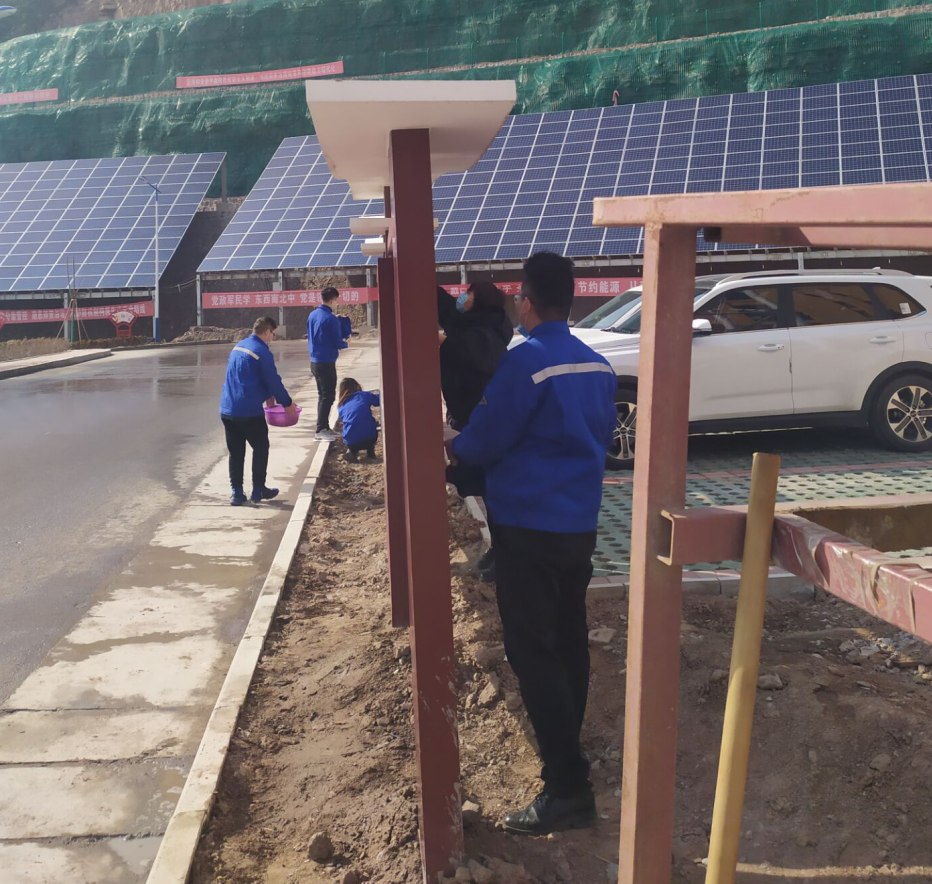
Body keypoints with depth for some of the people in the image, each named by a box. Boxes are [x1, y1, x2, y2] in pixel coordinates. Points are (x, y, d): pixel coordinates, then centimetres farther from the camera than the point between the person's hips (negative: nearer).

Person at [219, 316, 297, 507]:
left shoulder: (238, 346, 15)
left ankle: (237, 493, 13)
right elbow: (273, 381, -9)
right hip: (249, 411, -7)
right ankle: (258, 490, 16)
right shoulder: (263, 352, -11)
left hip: (227, 410, 7)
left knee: (235, 452, 12)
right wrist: (287, 403, 5)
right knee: (260, 448, 10)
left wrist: (267, 395, 27)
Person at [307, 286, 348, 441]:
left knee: (323, 395, 16)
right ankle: (321, 430, -3)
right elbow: (338, 343, -12)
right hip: (326, 363, -8)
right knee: (328, 396, -2)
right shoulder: (331, 318, -16)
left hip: (314, 361, 8)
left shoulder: (312, 315, 6)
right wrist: (345, 343, 10)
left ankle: (324, 427, 21)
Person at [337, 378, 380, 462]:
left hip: (350, 441, 2)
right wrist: (377, 394, 35)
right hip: (369, 438, -2)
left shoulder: (341, 406, 15)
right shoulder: (363, 395, 5)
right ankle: (370, 450, 18)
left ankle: (352, 450, 7)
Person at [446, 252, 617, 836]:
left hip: (529, 526, -8)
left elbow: (484, 442, -13)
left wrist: (452, 447, 7)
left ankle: (568, 788, -1)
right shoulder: (598, 365, 6)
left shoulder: (526, 361, -17)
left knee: (533, 653, -3)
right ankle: (566, 750, 33)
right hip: (581, 524, 8)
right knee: (570, 641, 18)